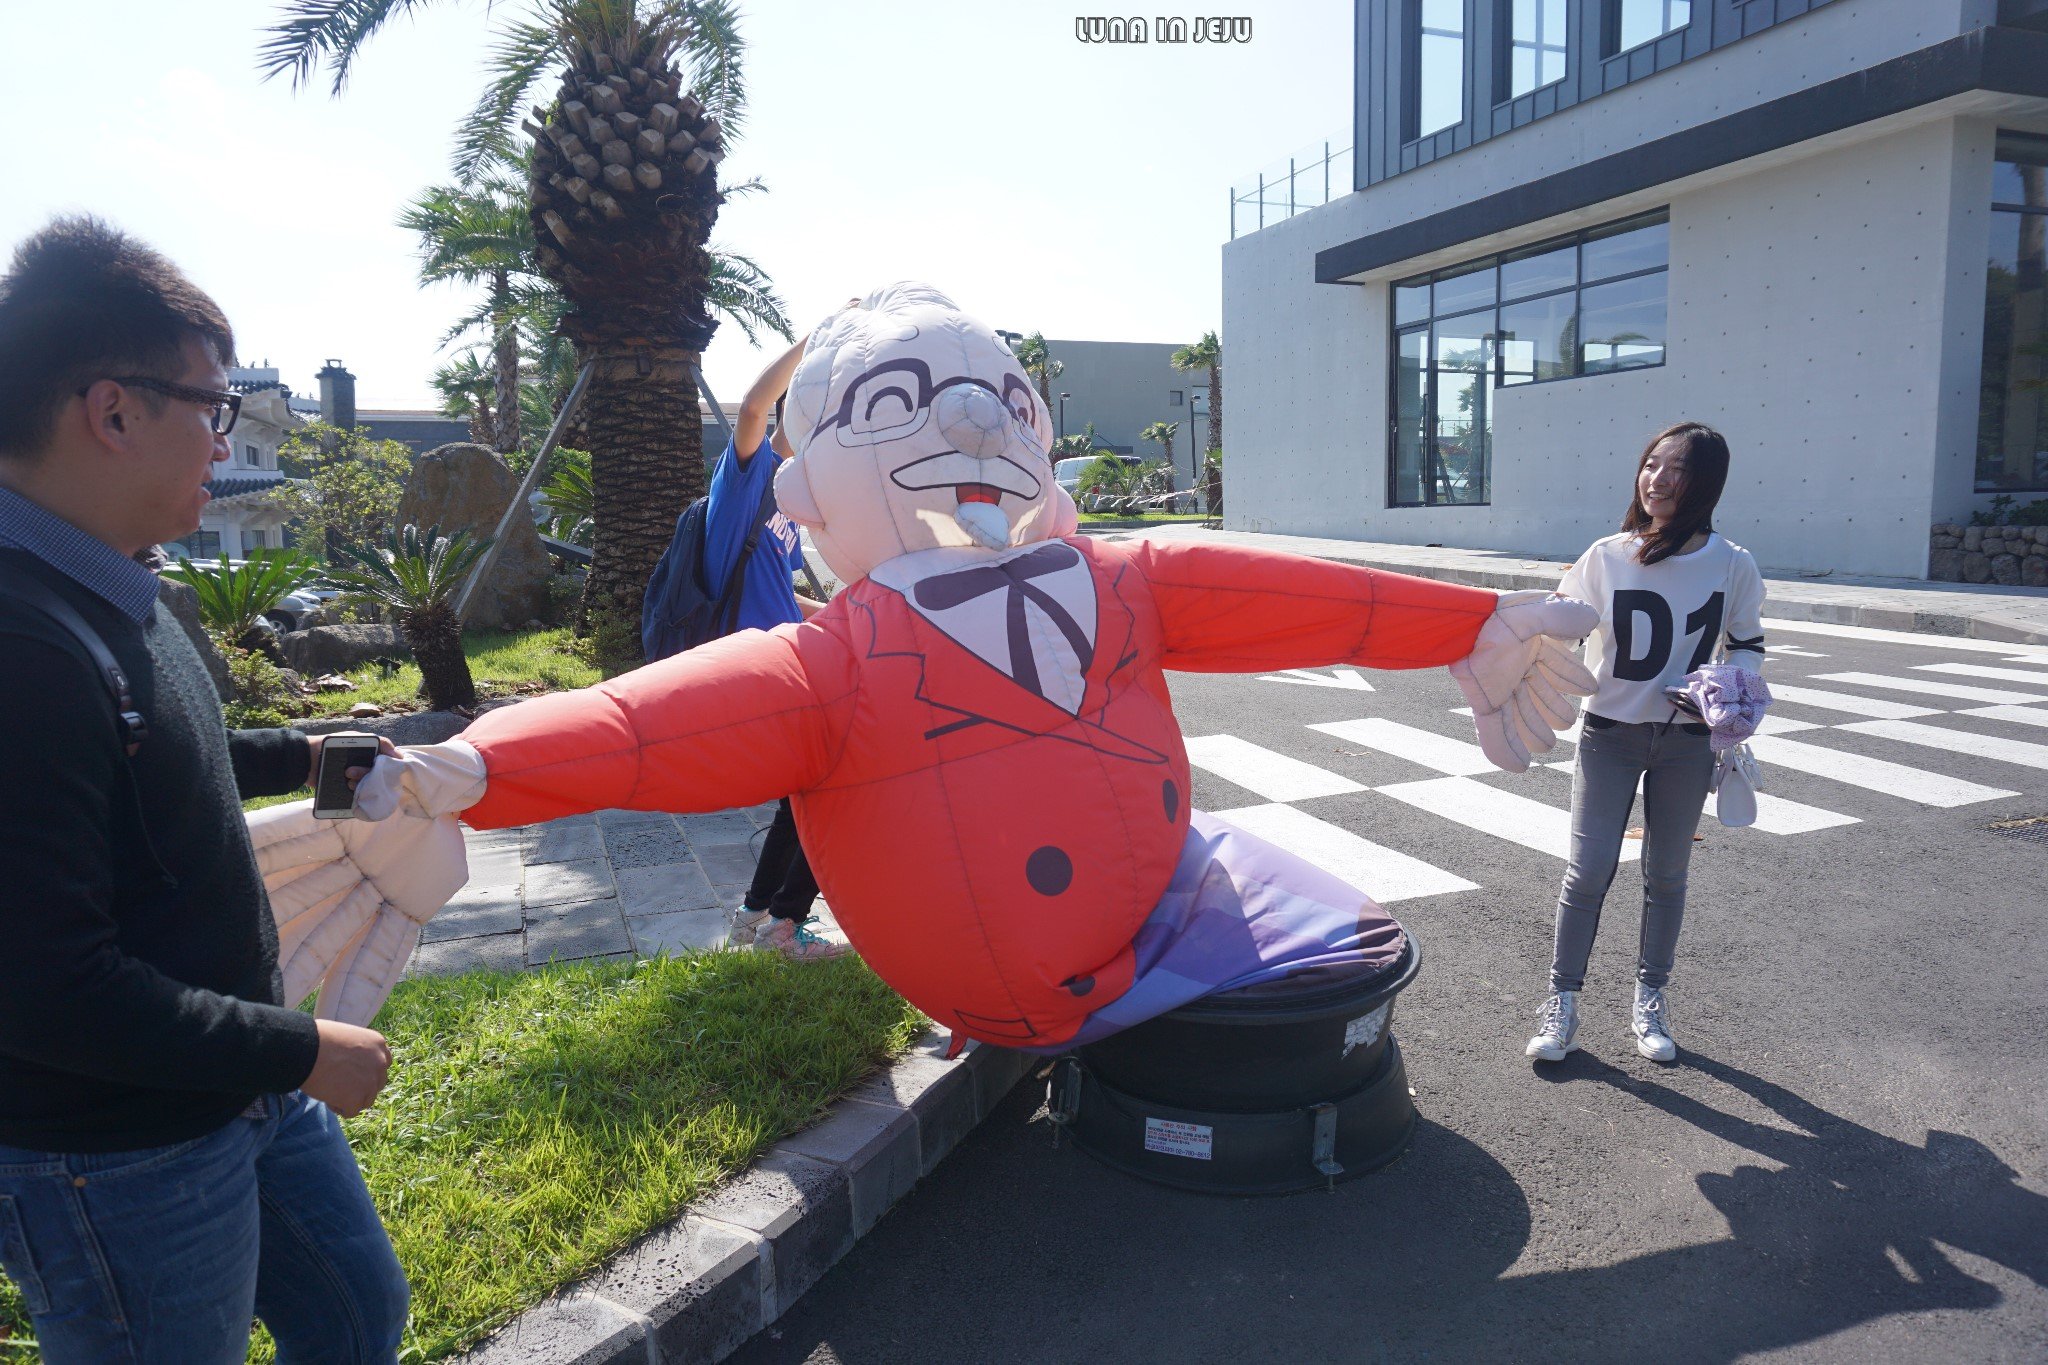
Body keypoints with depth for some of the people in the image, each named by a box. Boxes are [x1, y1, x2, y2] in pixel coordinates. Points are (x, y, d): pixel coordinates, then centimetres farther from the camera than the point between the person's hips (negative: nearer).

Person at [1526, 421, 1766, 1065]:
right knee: (1589, 870, -3)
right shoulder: (1606, 557, -8)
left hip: (1685, 742, 1)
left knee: (1666, 874, 12)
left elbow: (1748, 647, 7)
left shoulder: (1733, 566, -6)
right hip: (1609, 734, -1)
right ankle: (1563, 1001, 12)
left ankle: (1649, 1001, 29)